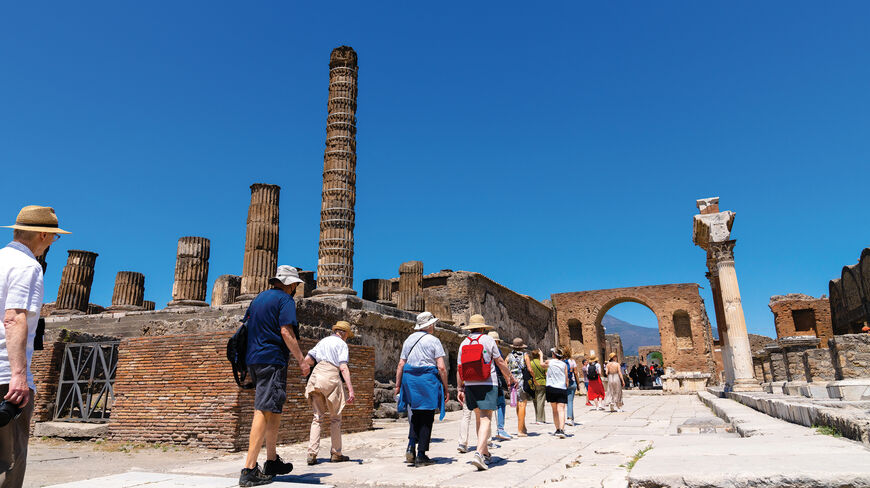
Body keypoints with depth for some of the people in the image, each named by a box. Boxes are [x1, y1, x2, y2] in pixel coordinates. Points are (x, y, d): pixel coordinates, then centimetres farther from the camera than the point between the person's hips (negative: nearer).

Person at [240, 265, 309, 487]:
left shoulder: (258, 298, 20)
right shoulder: (285, 300, -6)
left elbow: (246, 326, 21)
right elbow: (286, 331, -15)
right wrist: (301, 360, -12)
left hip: (253, 360, 9)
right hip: (272, 360, -9)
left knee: (275, 409, 17)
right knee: (264, 411, -11)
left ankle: (272, 461, 23)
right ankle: (249, 470, -13)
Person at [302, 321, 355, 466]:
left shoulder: (323, 341, 20)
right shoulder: (342, 344, 3)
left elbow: (307, 359, 17)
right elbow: (343, 367, -10)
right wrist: (350, 390, -15)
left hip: (316, 376, 5)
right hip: (331, 377, -5)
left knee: (318, 417, 8)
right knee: (335, 418, 9)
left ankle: (312, 454, -1)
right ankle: (336, 453, 15)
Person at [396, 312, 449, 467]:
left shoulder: (409, 340, 12)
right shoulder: (433, 341, -3)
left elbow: (401, 364, 8)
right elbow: (441, 367, -8)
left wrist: (398, 385, 12)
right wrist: (445, 389, -3)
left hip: (409, 379, 5)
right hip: (428, 380, -5)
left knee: (416, 415, 17)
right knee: (427, 418, 4)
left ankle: (411, 447, 0)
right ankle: (421, 455, 5)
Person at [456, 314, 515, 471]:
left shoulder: (463, 343, 7)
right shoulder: (488, 340, -3)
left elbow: (459, 369, 6)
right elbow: (500, 362, -1)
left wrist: (460, 389, 12)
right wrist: (510, 378, 10)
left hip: (470, 386, 4)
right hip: (488, 385, -4)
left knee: (479, 418, 16)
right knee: (486, 419, -7)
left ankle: (485, 453, 25)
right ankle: (479, 453, -21)